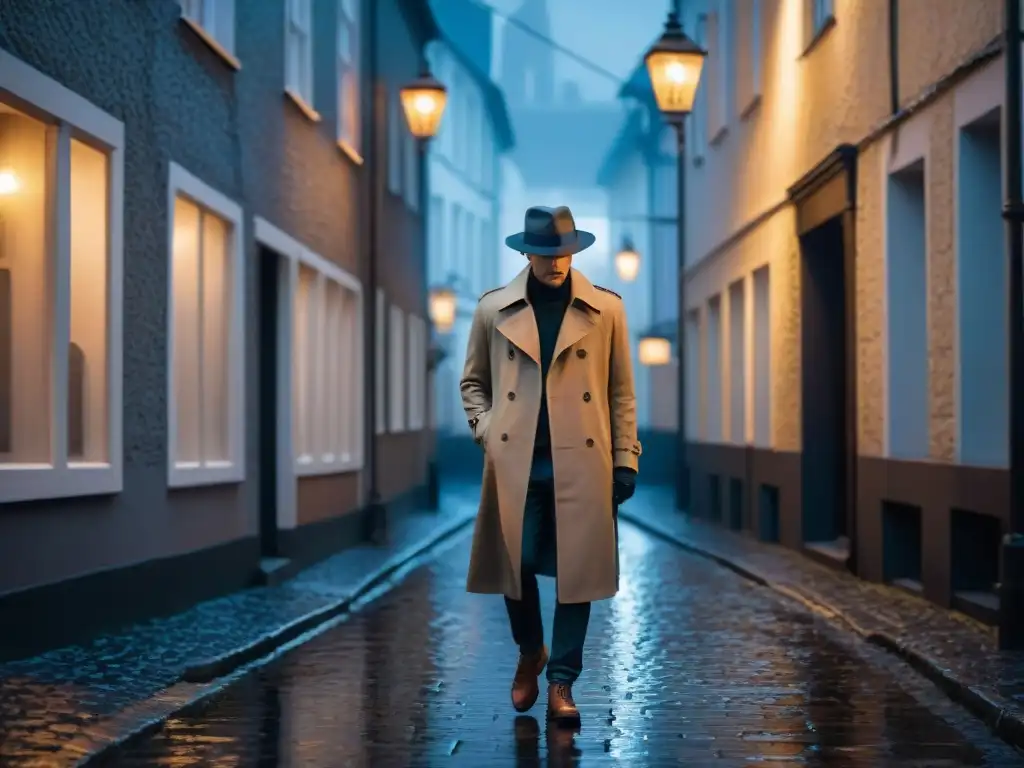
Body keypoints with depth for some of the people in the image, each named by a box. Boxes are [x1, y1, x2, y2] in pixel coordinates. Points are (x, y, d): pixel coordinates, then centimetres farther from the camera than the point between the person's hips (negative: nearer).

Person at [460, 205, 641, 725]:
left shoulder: (606, 310, 6)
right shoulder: (494, 310, 7)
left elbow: (621, 391, 8)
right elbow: (473, 382, 17)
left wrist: (625, 459, 3)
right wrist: (485, 430, 1)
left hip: (581, 462, 0)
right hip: (515, 462, 1)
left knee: (576, 572, -1)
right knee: (516, 565, 0)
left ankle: (561, 684, 11)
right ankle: (529, 653, 29)